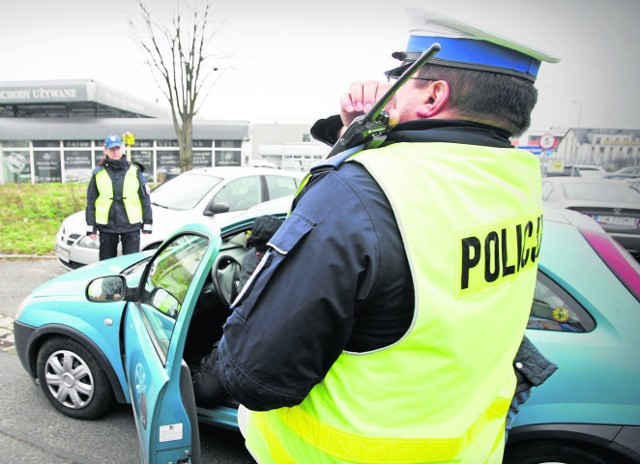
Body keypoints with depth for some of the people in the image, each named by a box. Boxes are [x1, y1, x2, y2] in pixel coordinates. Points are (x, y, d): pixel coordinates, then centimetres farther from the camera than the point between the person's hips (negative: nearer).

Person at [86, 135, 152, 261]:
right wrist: (91, 227, 1)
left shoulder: (134, 171, 3)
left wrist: (147, 224, 2)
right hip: (107, 227, 1)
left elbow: (145, 199, 5)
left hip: (131, 227, -1)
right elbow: (91, 202, 6)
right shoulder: (98, 173, 4)